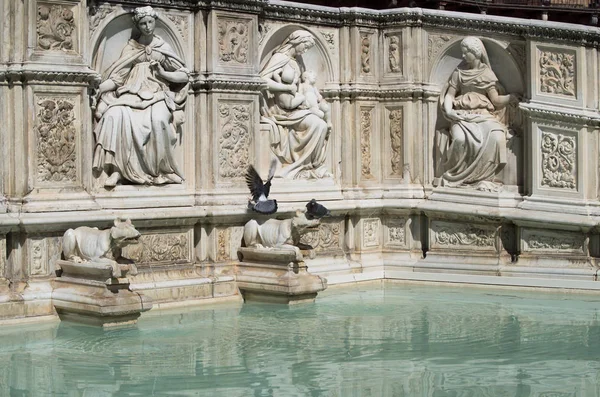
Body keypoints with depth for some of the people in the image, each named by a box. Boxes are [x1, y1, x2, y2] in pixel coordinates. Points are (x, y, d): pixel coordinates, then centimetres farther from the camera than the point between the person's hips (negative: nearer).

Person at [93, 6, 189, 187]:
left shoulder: (163, 47, 13)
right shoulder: (131, 47, 14)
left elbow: (184, 76, 12)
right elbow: (117, 75, 5)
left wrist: (163, 73, -4)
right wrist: (101, 97, -9)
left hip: (157, 94, -1)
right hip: (133, 93, 1)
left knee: (158, 119, -36)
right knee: (115, 115, -32)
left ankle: (161, 169, -24)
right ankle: (117, 169, -32)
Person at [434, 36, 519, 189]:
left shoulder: (487, 73, 9)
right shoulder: (459, 72, 12)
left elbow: (496, 99, 5)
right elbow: (449, 95, 12)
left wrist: (511, 97, -12)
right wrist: (448, 110, -7)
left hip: (484, 115, 0)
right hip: (463, 115, 0)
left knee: (495, 137, -32)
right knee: (460, 138, -35)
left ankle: (483, 177, -20)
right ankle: (455, 176, -16)